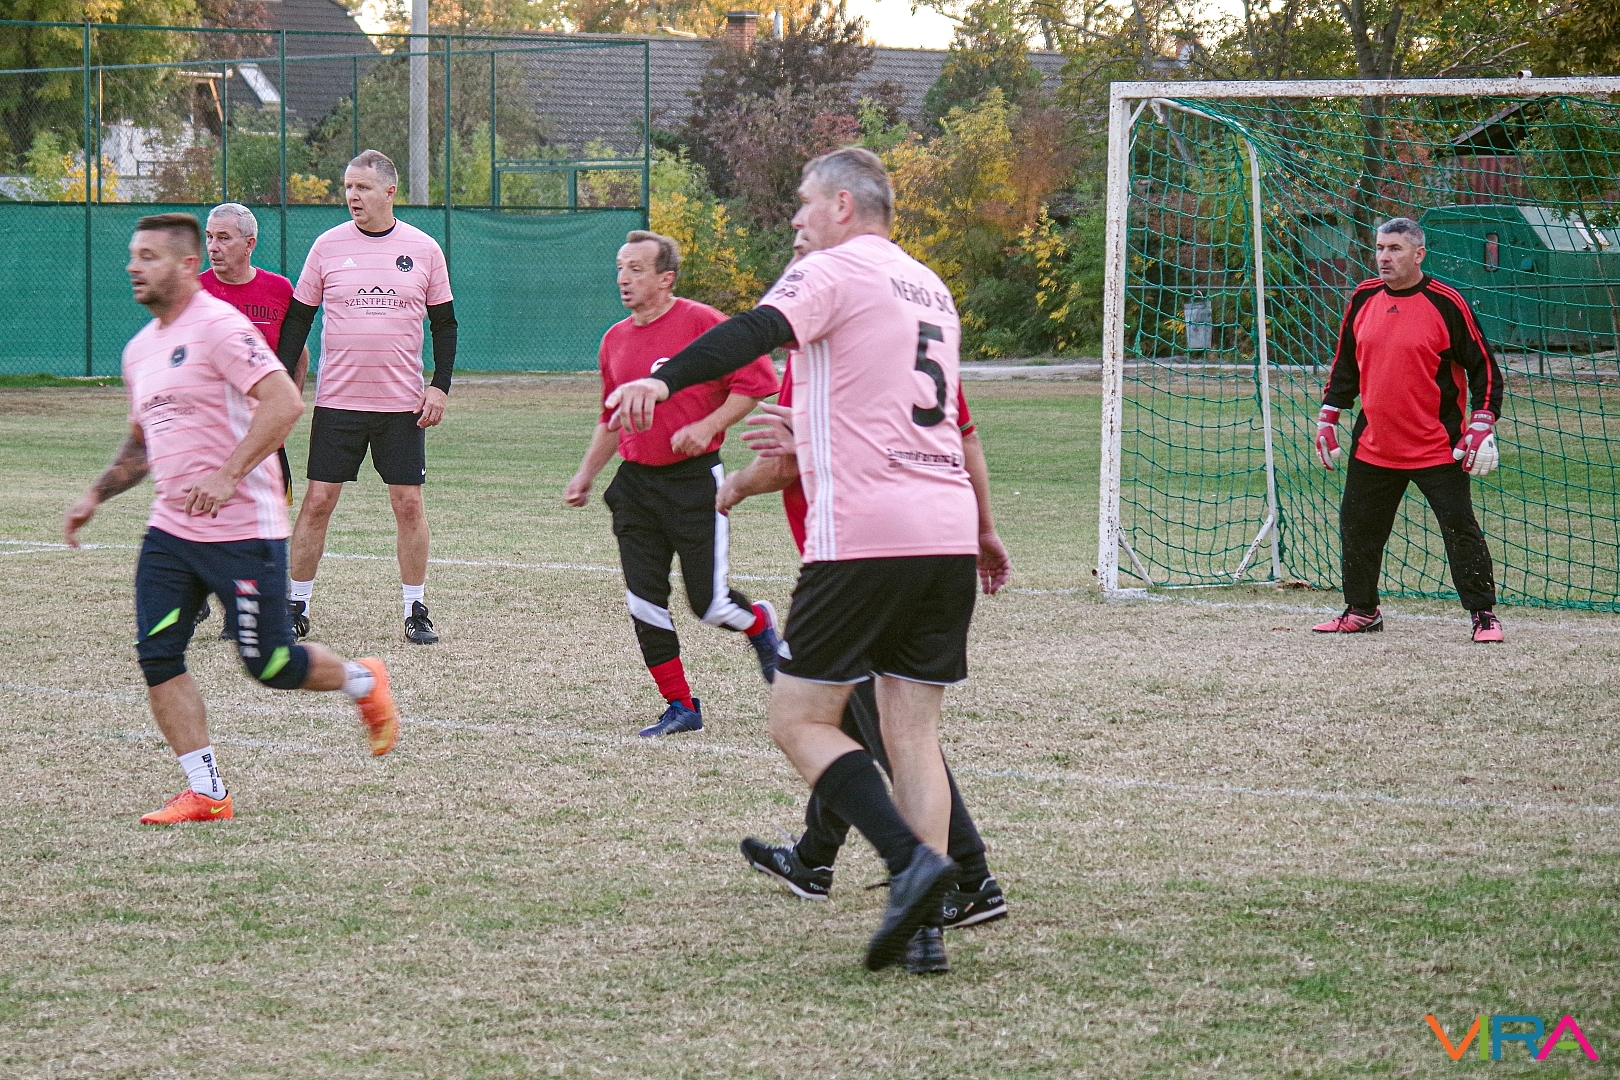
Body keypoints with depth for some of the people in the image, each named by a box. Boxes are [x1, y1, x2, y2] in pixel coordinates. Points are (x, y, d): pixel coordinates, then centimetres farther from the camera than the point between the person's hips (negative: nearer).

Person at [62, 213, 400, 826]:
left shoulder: (219, 327, -13)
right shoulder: (140, 349, 15)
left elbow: (284, 403, -24)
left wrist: (228, 476, -29)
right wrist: (97, 495, 17)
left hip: (243, 529, -8)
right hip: (170, 532, 8)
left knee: (269, 665, -1)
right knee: (157, 656, -5)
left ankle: (363, 682, 28)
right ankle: (205, 793, 1)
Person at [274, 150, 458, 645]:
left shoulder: (424, 249, 2)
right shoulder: (328, 245, 1)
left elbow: (444, 323, 9)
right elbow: (297, 319, 6)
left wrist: (440, 386, -2)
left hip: (403, 403, 0)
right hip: (337, 400, 0)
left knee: (409, 504, 0)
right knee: (318, 501, -2)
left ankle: (415, 610, 9)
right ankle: (296, 606, 7)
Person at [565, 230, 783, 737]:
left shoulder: (701, 322, -10)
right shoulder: (615, 339, 10)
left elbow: (755, 379, -10)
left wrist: (708, 427, -18)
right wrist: (586, 475, 18)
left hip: (694, 480, -6)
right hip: (635, 483, 6)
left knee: (709, 602, -5)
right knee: (644, 602, -1)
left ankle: (762, 625, 29)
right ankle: (680, 707, 9)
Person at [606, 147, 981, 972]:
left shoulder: (835, 270, -2)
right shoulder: (930, 287, 22)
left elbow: (758, 331, -22)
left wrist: (665, 381, -36)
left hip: (866, 533, -7)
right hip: (948, 530, 7)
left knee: (799, 720, -2)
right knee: (913, 732, 8)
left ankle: (911, 862, -20)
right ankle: (924, 926, -2)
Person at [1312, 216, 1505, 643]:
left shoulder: (1446, 303, -9)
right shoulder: (1363, 299, 6)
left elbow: (1484, 368, -5)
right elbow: (1345, 364, 18)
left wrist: (1482, 429, -13)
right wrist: (1327, 419, 15)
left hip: (1438, 448, -5)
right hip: (1372, 445, 5)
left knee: (1460, 528, -7)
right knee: (1357, 527, 12)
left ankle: (1484, 615, 2)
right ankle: (1361, 612, 28)